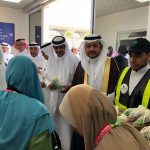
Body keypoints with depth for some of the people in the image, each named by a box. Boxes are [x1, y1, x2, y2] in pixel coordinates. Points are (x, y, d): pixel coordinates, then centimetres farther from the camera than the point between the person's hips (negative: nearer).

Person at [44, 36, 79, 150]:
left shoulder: (73, 59, -7)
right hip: (53, 98, 4)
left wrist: (70, 86, -20)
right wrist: (48, 84, -8)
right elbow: (47, 76, 12)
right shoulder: (51, 60, 6)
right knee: (54, 123, 13)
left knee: (66, 123, 1)